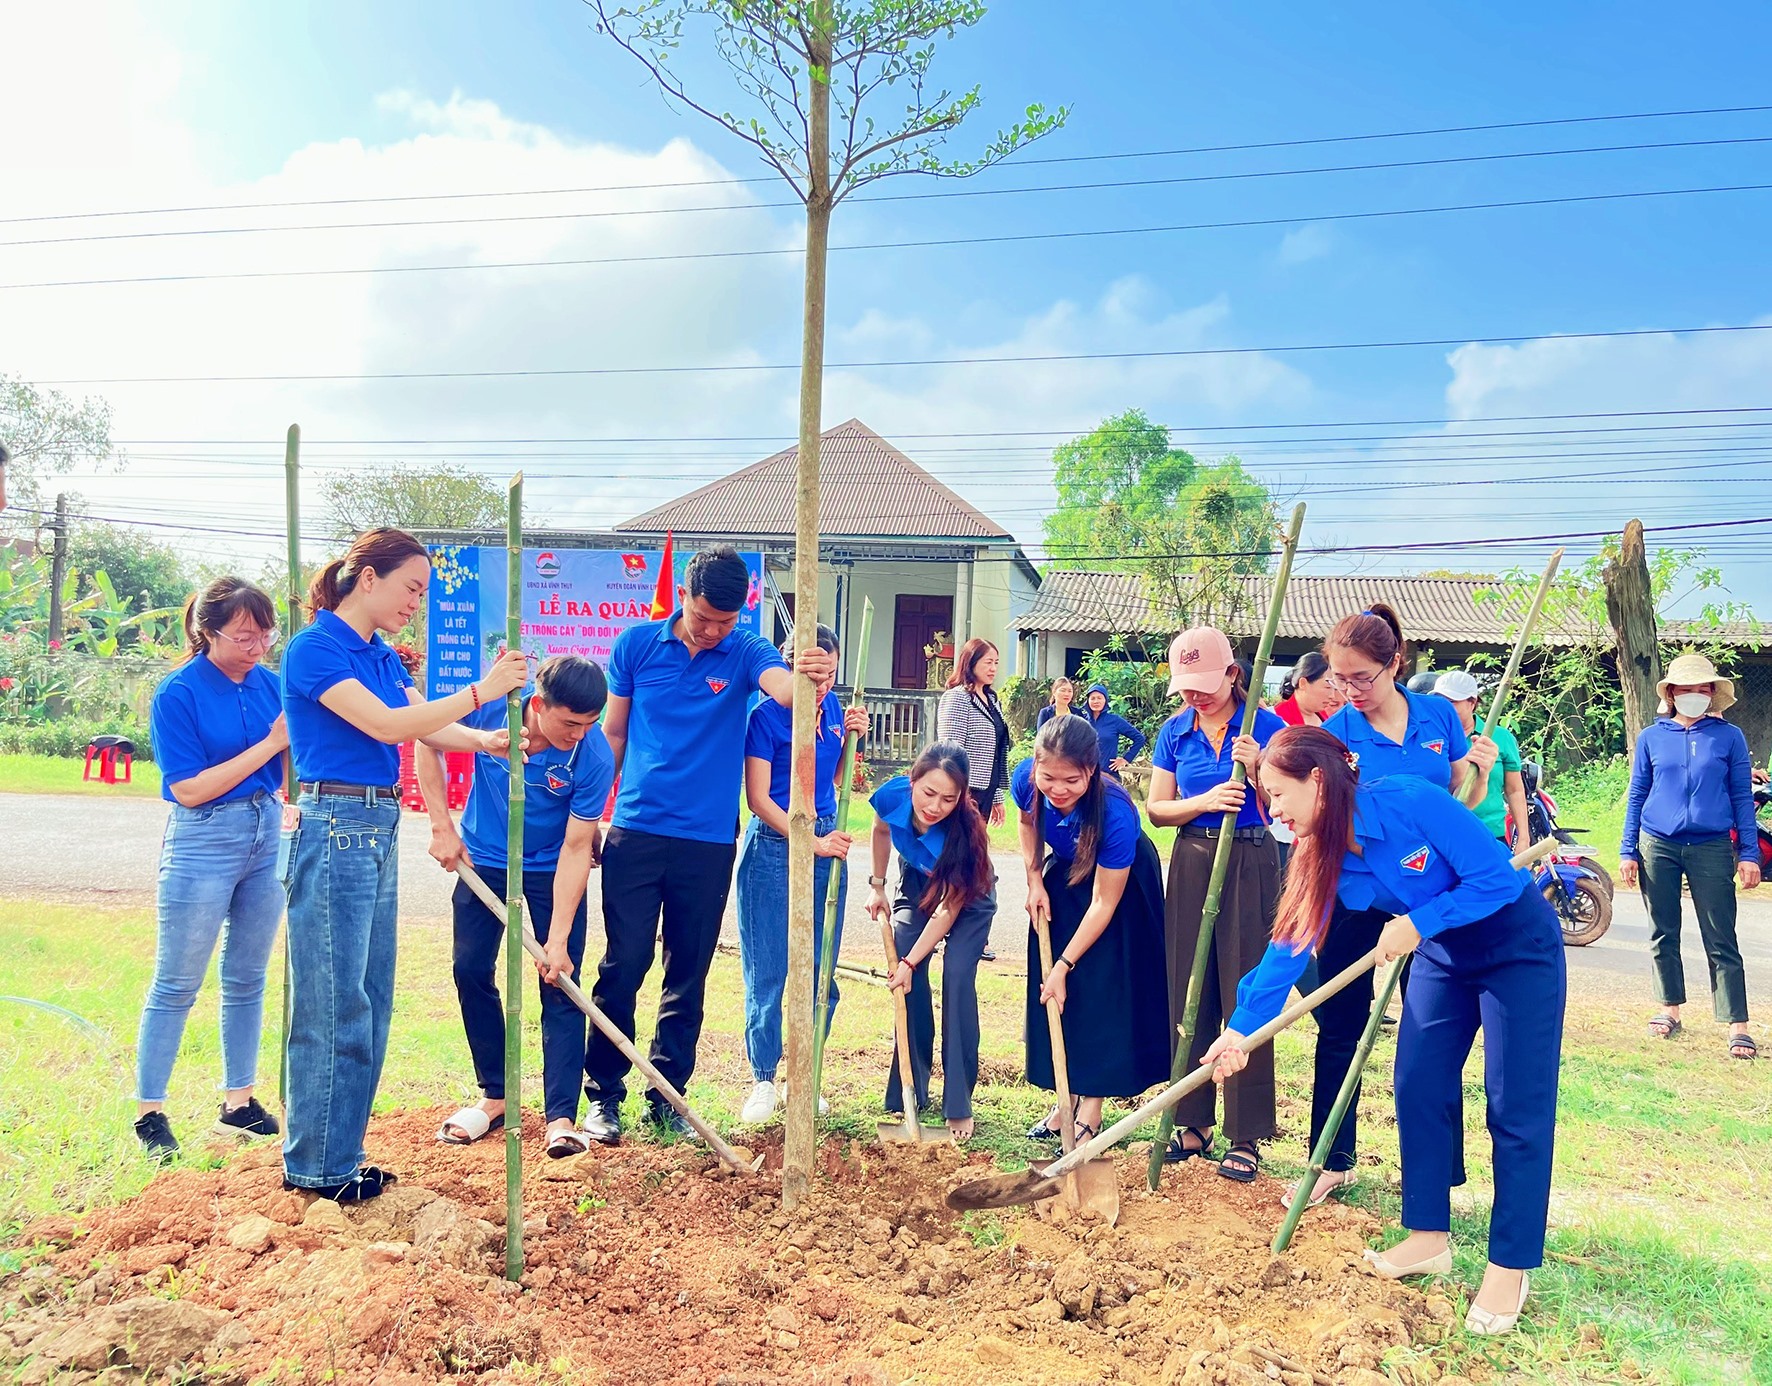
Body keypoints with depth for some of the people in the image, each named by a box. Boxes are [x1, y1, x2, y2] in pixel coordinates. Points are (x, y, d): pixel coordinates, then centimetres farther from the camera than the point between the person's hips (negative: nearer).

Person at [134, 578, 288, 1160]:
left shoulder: (268, 683, 1)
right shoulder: (178, 693, -13)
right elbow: (189, 789, -17)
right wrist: (269, 744, -19)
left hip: (267, 834, 6)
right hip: (202, 844, -5)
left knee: (247, 980, 14)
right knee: (175, 985, 3)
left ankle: (239, 1102, 25)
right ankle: (148, 1112, 15)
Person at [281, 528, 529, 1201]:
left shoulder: (383, 658, 15)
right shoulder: (314, 648, -10)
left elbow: (429, 726, 10)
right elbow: (385, 725, -18)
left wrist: (487, 740, -7)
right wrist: (480, 691, -17)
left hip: (378, 831, 9)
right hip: (334, 829, -9)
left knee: (370, 1002, 12)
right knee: (334, 1004, -2)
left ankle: (339, 1153, 23)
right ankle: (315, 1165, 10)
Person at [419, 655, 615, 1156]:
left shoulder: (593, 757, -29)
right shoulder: (491, 706, -26)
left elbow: (575, 849, -24)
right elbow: (428, 742, -7)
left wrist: (558, 939, -26)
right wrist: (443, 828, -11)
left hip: (554, 869, -2)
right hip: (484, 858, 2)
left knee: (561, 986, -7)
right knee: (472, 971, 3)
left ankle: (561, 1118, -3)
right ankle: (494, 1096, 19)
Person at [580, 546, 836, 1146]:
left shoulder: (745, 653, -2)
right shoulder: (637, 644, 0)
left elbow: (783, 685, -26)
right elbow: (612, 734, 9)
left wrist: (811, 675, -50)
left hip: (708, 842, 1)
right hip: (636, 833, 0)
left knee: (689, 978, 9)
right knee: (622, 967, 1)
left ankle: (667, 1097, 23)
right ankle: (603, 1094, 14)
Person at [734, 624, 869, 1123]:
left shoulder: (832, 706, 7)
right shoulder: (766, 715, -10)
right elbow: (758, 797, -12)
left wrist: (852, 736, 2)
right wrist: (812, 841, -17)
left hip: (827, 844, 5)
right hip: (774, 845, -5)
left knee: (820, 972, 7)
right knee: (768, 973, 0)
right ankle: (763, 1082, 12)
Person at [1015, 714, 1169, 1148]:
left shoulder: (1115, 813, -40)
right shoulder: (1027, 780, -28)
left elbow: (1103, 903, -29)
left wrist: (1064, 966, -25)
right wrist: (1034, 881, -9)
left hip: (1121, 881, -5)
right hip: (1064, 872, 5)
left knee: (1101, 991, -9)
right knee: (1051, 993, 4)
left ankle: (1090, 1110, 1)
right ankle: (1067, 1100, 15)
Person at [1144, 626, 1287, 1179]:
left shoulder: (1265, 726, -5)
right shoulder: (1175, 732, 5)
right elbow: (1156, 808, 4)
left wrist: (1256, 767, -21)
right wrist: (1205, 802, -13)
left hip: (1250, 863, -4)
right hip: (1193, 862, 4)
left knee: (1245, 994, -3)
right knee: (1188, 993, 7)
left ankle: (1246, 1137, 5)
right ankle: (1193, 1124, 18)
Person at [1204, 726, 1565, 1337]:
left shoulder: (1410, 801, -31)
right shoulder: (1322, 855, -10)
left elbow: (1498, 878, -27)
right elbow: (1290, 946, -10)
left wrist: (1417, 923, -25)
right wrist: (1241, 1027, -14)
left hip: (1519, 946, -7)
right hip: (1443, 954, 7)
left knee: (1516, 1108, -4)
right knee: (1418, 1086, 4)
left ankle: (1510, 1269, 4)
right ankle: (1429, 1237, 18)